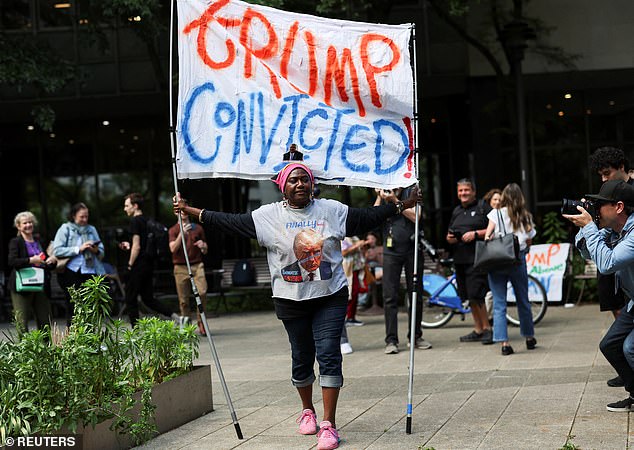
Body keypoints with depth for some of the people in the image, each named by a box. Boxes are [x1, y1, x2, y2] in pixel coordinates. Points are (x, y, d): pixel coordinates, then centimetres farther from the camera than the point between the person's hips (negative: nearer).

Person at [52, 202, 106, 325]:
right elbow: (57, 251, -8)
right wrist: (78, 249, -12)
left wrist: (96, 251, -7)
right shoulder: (65, 229, 4)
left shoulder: (92, 230, 16)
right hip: (71, 273, -3)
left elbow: (101, 252, 17)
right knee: (73, 309, 0)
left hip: (89, 272, 3)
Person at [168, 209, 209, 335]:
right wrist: (182, 233, -17)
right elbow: (173, 248, -7)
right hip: (181, 267, -1)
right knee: (183, 299, -1)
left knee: (202, 292, -17)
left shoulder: (198, 228, 14)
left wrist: (203, 246, -5)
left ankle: (202, 324, -9)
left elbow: (205, 251, 19)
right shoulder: (173, 230, 9)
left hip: (197, 265, 1)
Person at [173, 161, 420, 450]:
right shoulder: (268, 215, -1)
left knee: (328, 355, -10)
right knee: (301, 358, 11)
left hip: (330, 297, -1)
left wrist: (401, 206, 3)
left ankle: (328, 425, -10)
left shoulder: (332, 210, 2)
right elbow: (231, 223, 0)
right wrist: (190, 211, -3)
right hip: (291, 301, 1)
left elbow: (367, 217, 6)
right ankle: (307, 410, 36)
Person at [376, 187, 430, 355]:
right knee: (390, 296, -5)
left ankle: (416, 336, 18)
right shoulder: (383, 195, 9)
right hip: (391, 251, 1)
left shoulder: (411, 192, 2)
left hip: (412, 249, -1)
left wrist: (395, 200, -14)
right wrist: (379, 198, -8)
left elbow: (415, 217, -12)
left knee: (415, 295, 6)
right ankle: (391, 340, -4)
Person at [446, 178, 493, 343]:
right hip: (460, 259, 7)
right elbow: (450, 235, 26)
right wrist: (449, 238, 3)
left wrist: (476, 234, -16)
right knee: (469, 297, 9)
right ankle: (478, 330, 17)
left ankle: (487, 328, -2)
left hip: (478, 257, -7)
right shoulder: (457, 211, 21)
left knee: (476, 296, -13)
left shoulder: (483, 207, 0)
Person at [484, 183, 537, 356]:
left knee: (499, 304, -1)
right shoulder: (526, 217, 9)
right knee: (523, 301, 17)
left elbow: (488, 234, -8)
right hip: (518, 260, 2)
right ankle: (529, 338, 29)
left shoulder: (496, 214, 0)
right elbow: (529, 242, 10)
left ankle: (504, 342, -9)